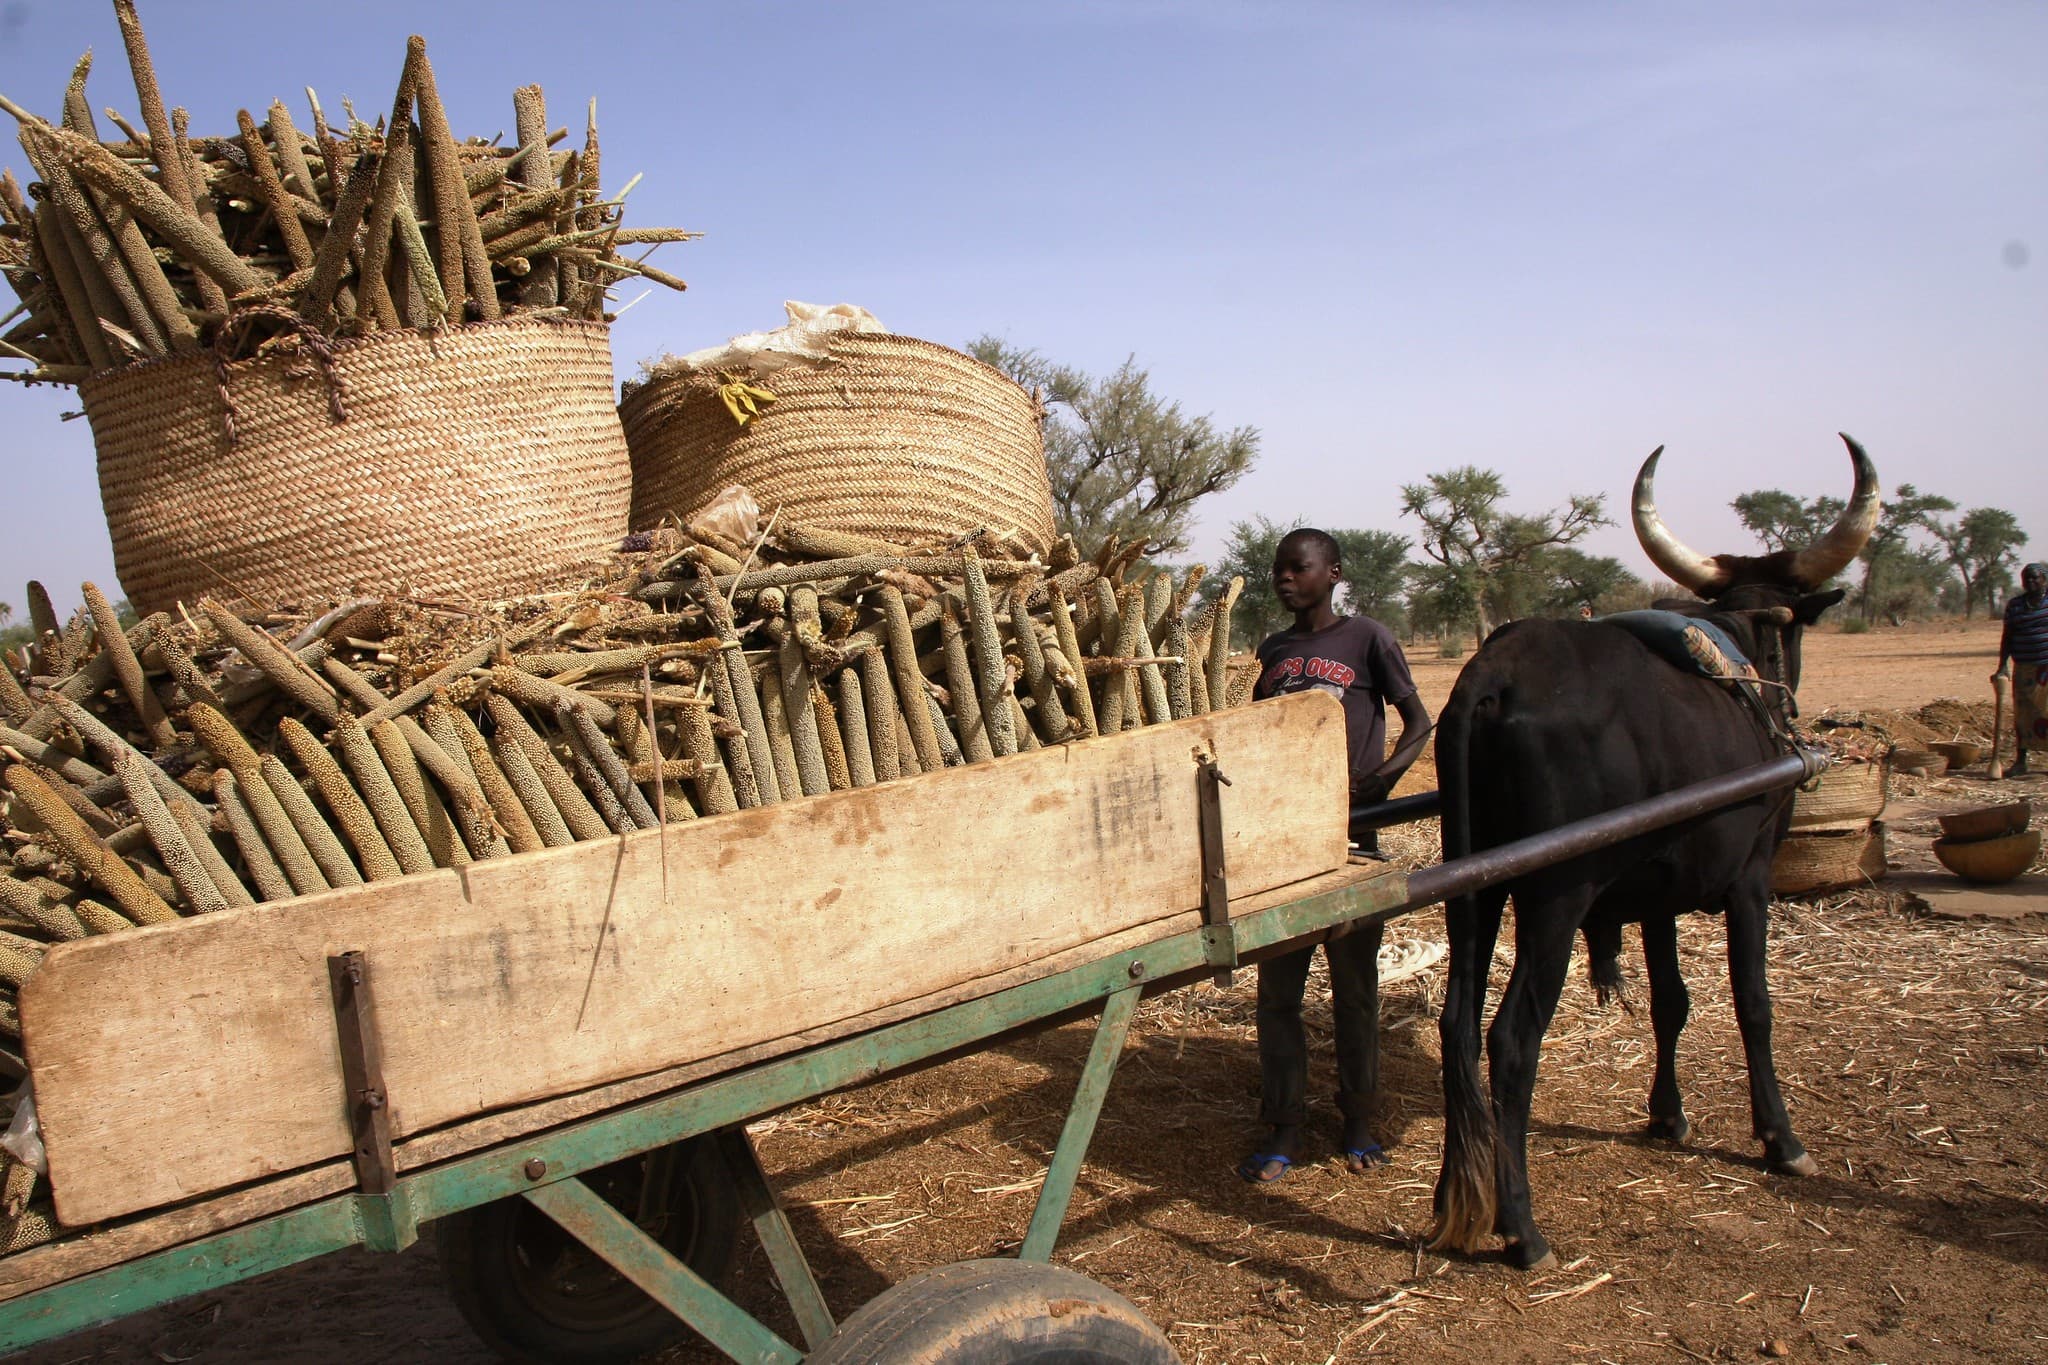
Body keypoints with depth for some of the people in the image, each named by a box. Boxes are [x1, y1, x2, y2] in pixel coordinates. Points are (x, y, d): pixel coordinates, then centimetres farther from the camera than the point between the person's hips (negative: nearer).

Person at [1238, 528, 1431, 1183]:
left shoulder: (1367, 639, -3)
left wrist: (1379, 780, -18)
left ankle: (1359, 1120, 22)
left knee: (1354, 982, 7)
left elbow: (1419, 723, -2)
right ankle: (1283, 1128, 14)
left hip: (1348, 834, -4)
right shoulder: (1272, 651, 11)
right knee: (1277, 987, 5)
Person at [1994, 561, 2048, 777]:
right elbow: (2007, 637, 9)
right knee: (2023, 714, 5)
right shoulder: (2014, 605, 8)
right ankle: (2020, 761, 12)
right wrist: (2003, 666, 2)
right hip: (2024, 668, 2)